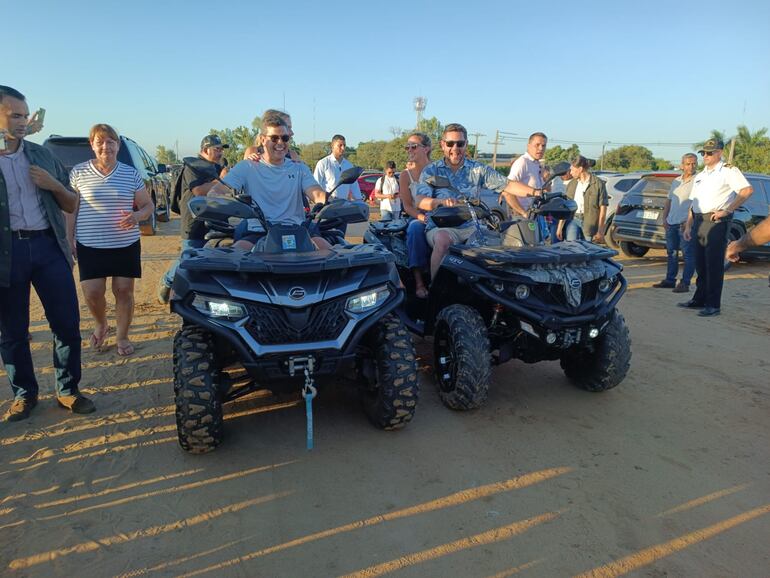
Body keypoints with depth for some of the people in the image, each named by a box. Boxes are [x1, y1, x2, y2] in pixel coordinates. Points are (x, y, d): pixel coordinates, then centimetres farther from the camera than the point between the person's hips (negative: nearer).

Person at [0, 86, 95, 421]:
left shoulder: (42, 155, 11)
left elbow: (71, 205, 14)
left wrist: (54, 185, -4)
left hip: (47, 246, 2)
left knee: (67, 323, 2)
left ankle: (68, 391, 16)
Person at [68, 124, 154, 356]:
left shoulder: (131, 173, 4)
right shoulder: (79, 172, 2)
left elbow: (148, 205, 9)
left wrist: (137, 216, -13)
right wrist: (68, 240, -1)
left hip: (126, 245, 1)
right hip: (90, 245, -1)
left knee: (124, 291, 3)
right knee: (92, 292, -5)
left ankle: (122, 337, 21)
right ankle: (101, 325, 27)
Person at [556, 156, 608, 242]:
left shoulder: (598, 183, -3)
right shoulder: (572, 184, 10)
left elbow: (603, 208, -5)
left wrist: (600, 231, -9)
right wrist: (560, 226, 4)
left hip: (590, 222, -3)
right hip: (573, 220, 3)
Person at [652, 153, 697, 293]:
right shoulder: (676, 181, 16)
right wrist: (664, 218, 11)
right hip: (671, 223, 7)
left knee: (688, 254, -4)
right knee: (671, 253, 13)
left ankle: (685, 283, -1)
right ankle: (670, 280, 21)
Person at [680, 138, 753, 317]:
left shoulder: (728, 171, -3)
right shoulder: (700, 176, 20)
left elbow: (747, 190, -16)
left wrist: (727, 210, -16)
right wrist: (688, 226, 13)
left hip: (716, 221, -7)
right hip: (698, 222, 7)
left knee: (714, 265, -6)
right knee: (700, 264, 12)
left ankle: (713, 305, -3)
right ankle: (699, 300, 21)